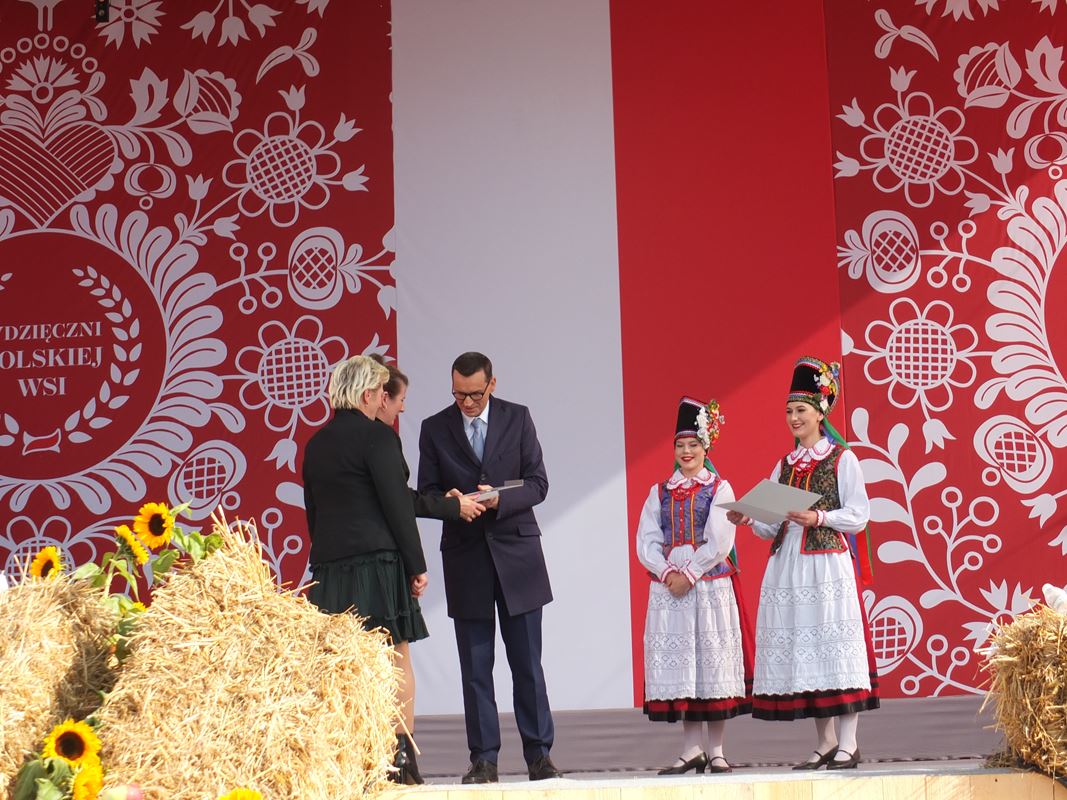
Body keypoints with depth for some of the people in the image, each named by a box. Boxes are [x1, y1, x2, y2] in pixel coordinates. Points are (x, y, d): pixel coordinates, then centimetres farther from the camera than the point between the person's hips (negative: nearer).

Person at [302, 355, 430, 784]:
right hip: (377, 560, -6)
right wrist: (416, 565, -7)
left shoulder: (316, 444, 13)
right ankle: (401, 759, -1)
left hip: (328, 565, 6)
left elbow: (312, 511, 16)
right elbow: (397, 505, -11)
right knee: (396, 657, 1)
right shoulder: (376, 436, -8)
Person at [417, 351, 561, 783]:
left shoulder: (518, 418, 4)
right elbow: (427, 494, 5)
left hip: (516, 553, -1)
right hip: (465, 557, 1)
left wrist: (500, 499, -18)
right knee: (475, 666, 2)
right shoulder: (435, 429, 5)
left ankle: (539, 754, 8)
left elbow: (537, 483, 0)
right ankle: (483, 758, 8)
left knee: (527, 662, 1)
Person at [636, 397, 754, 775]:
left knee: (713, 657, -2)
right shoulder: (660, 492, 13)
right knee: (678, 662, 1)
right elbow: (646, 542, 4)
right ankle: (692, 748, 7)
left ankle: (716, 750, 4)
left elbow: (720, 542, -8)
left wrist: (689, 574, -14)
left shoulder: (719, 489, 3)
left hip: (710, 584, -3)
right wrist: (668, 572, -11)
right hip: (669, 587, 3)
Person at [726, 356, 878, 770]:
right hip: (788, 563, 6)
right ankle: (825, 742, 10)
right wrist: (749, 520, -5)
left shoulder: (842, 459, 2)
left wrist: (818, 517, -18)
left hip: (828, 562, -6)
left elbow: (858, 515, -5)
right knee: (802, 647, 4)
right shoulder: (784, 466, 17)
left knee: (835, 644, -8)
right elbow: (772, 527, 14)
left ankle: (848, 743, -5)